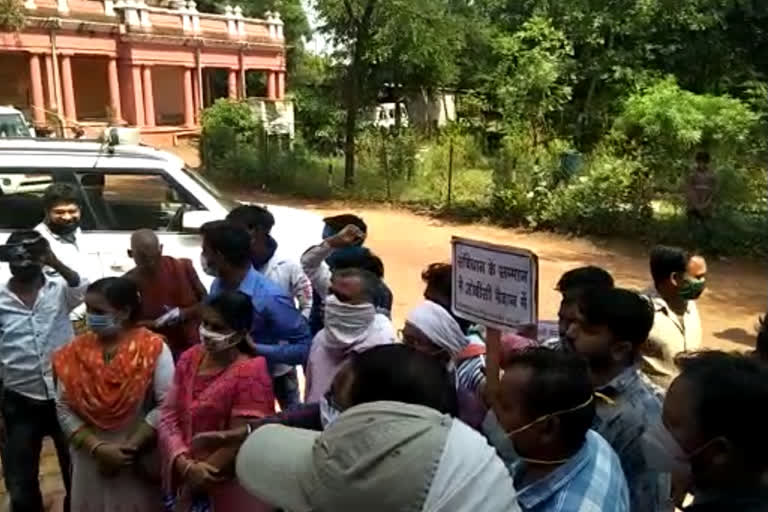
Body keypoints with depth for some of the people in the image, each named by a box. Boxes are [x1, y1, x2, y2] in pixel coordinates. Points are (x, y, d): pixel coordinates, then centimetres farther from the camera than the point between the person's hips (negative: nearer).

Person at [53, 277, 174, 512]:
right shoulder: (75, 353, 1)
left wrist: (130, 447, -16)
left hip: (141, 460, -3)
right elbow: (64, 409, 0)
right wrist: (97, 448, -10)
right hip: (90, 459, 3)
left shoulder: (153, 348, -11)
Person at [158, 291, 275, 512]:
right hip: (185, 481, 5)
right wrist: (186, 466, -16)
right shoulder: (190, 358, -1)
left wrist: (193, 486, -12)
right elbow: (168, 416, -3)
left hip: (230, 491, -5)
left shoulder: (250, 374, -19)